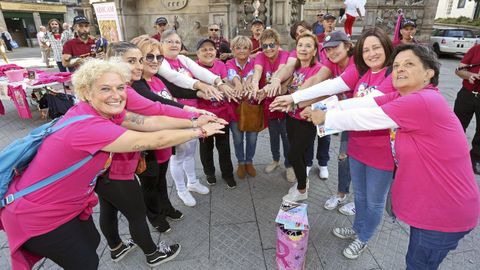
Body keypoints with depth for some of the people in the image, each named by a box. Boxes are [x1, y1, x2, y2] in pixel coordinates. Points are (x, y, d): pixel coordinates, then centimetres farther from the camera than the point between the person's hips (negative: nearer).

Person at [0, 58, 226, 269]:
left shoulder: (104, 112, -9)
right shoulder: (88, 127, -35)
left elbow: (151, 122, -11)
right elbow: (156, 140, -33)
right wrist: (200, 131, -22)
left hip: (67, 202, 8)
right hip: (36, 216, -8)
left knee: (92, 241, 22)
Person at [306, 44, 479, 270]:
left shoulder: (423, 102, -27)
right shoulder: (403, 97, 2)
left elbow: (365, 118, -23)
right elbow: (365, 103, -7)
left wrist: (325, 118, -10)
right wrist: (322, 107, -15)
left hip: (444, 211, -8)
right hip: (426, 202, 8)